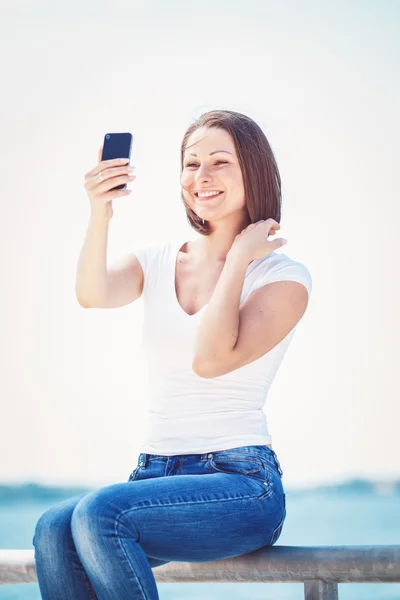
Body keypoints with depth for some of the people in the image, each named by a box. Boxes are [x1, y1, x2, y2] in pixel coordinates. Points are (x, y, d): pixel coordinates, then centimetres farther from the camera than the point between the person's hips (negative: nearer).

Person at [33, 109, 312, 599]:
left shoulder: (284, 278, 0)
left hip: (242, 483, -4)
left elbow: (211, 359, -17)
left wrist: (239, 255, -7)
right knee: (54, 531, -27)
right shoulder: (158, 261, 13)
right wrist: (100, 214, -26)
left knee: (100, 514, -31)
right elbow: (92, 295, -10)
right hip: (156, 474, 4)